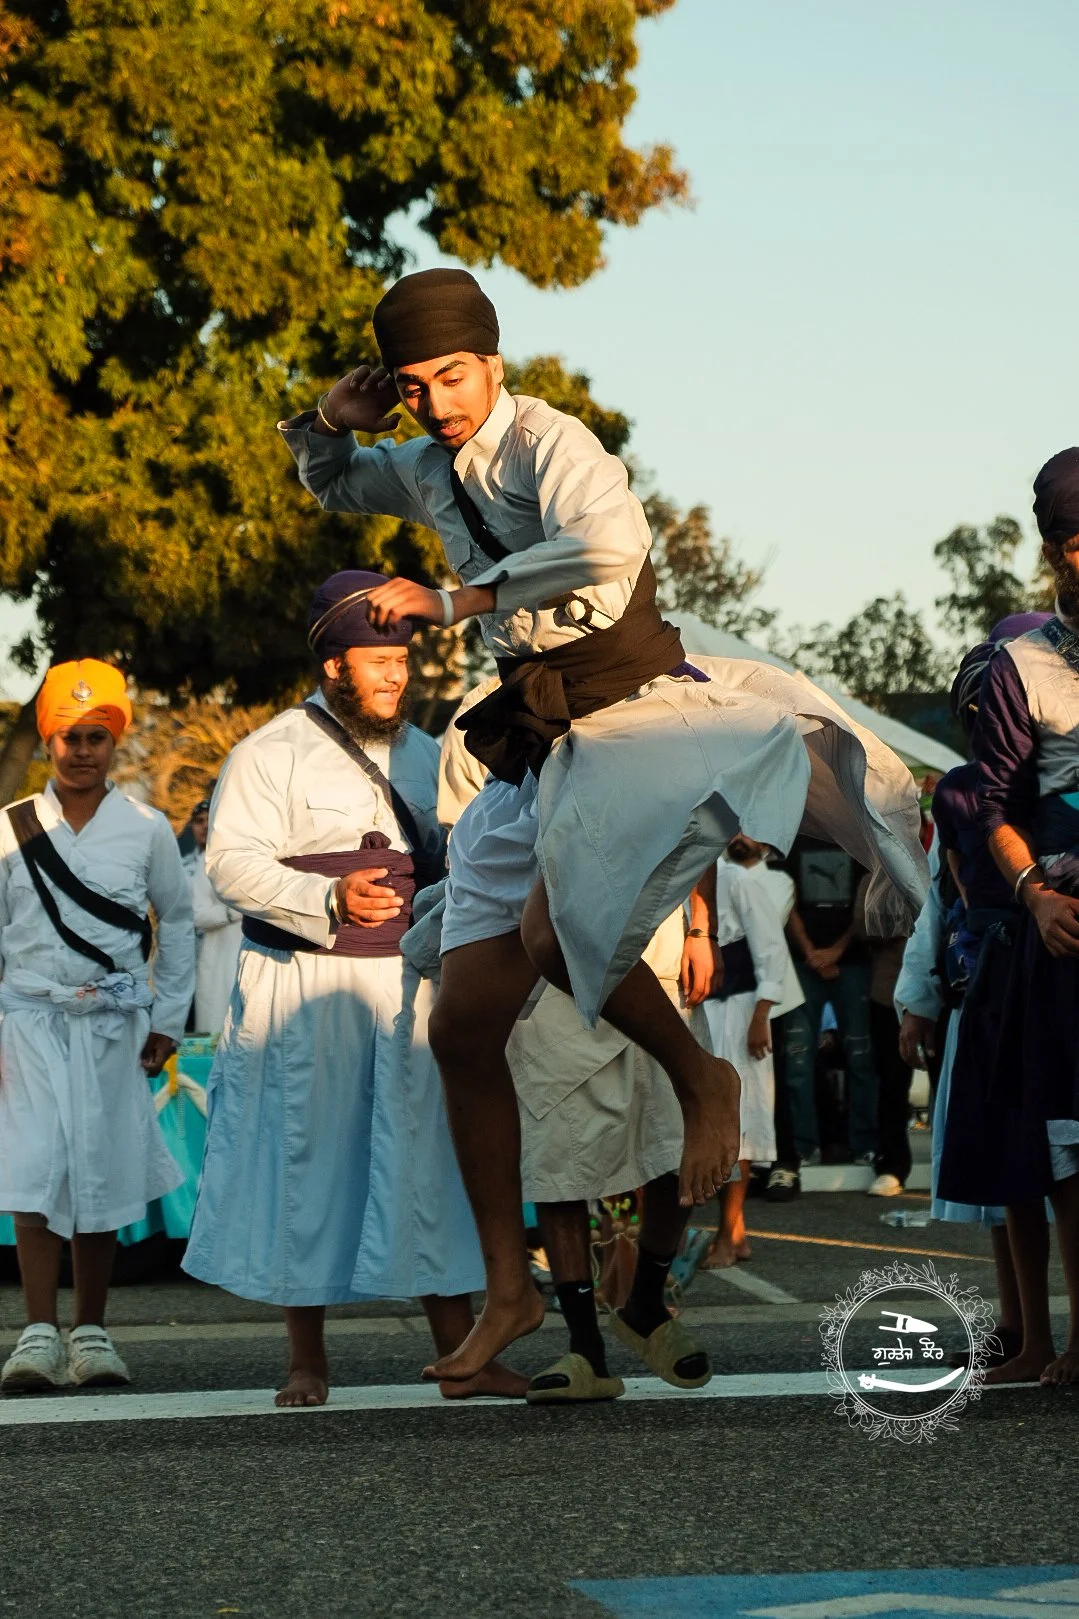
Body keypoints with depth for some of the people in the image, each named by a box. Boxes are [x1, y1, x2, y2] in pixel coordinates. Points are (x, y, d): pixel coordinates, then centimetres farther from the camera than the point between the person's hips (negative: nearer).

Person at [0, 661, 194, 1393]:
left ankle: (91, 1333, 14)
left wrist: (168, 1020, 9)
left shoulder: (147, 829, 4)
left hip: (114, 1025, 1)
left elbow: (177, 922, 12)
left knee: (103, 1177, 4)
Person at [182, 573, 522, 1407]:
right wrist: (329, 901, -24)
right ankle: (308, 1360, 11)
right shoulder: (272, 753, -3)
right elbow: (233, 862, -12)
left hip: (410, 987, 5)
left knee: (428, 1164, 1)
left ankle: (459, 1353, 4)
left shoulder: (421, 755, 17)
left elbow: (446, 863, 26)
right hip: (306, 994, -4)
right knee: (308, 1166, 0)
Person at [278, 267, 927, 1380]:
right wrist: (332, 421, 10)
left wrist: (459, 601, -24)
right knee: (463, 1027, 1)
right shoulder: (431, 472, 13)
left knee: (554, 927, -34)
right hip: (537, 747, 8)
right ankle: (507, 1290, 9)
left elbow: (610, 541, -34)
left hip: (631, 717, -8)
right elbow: (327, 484, 34)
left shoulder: (546, 442, -12)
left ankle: (700, 1076, -5)